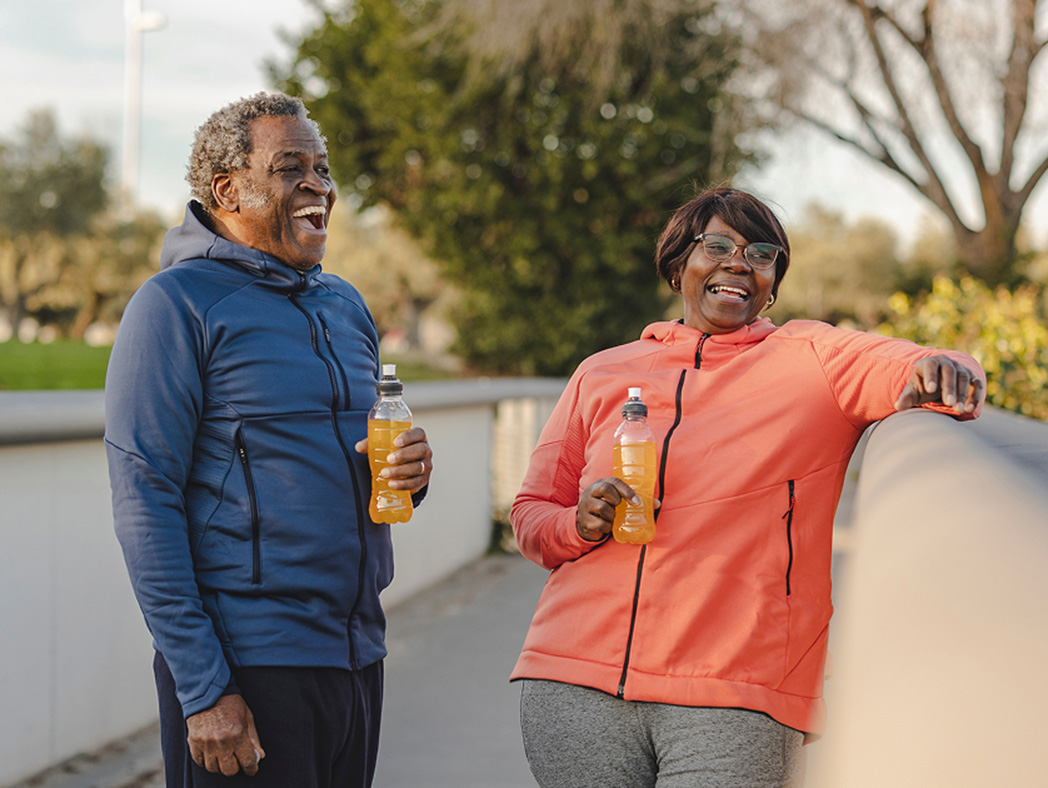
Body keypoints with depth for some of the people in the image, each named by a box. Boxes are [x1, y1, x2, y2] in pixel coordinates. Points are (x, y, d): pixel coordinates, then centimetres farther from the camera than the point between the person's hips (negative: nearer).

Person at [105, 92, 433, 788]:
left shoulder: (346, 305, 13)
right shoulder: (176, 302, -8)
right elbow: (144, 503, -13)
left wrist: (410, 470, -2)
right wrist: (203, 690, -18)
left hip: (358, 653, 7)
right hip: (247, 667, -7)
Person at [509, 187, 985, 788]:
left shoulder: (811, 358, 9)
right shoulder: (601, 374, 16)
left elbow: (898, 368, -9)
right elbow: (532, 512, 18)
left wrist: (939, 371, -32)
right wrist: (579, 526, -4)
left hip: (735, 697, -2)